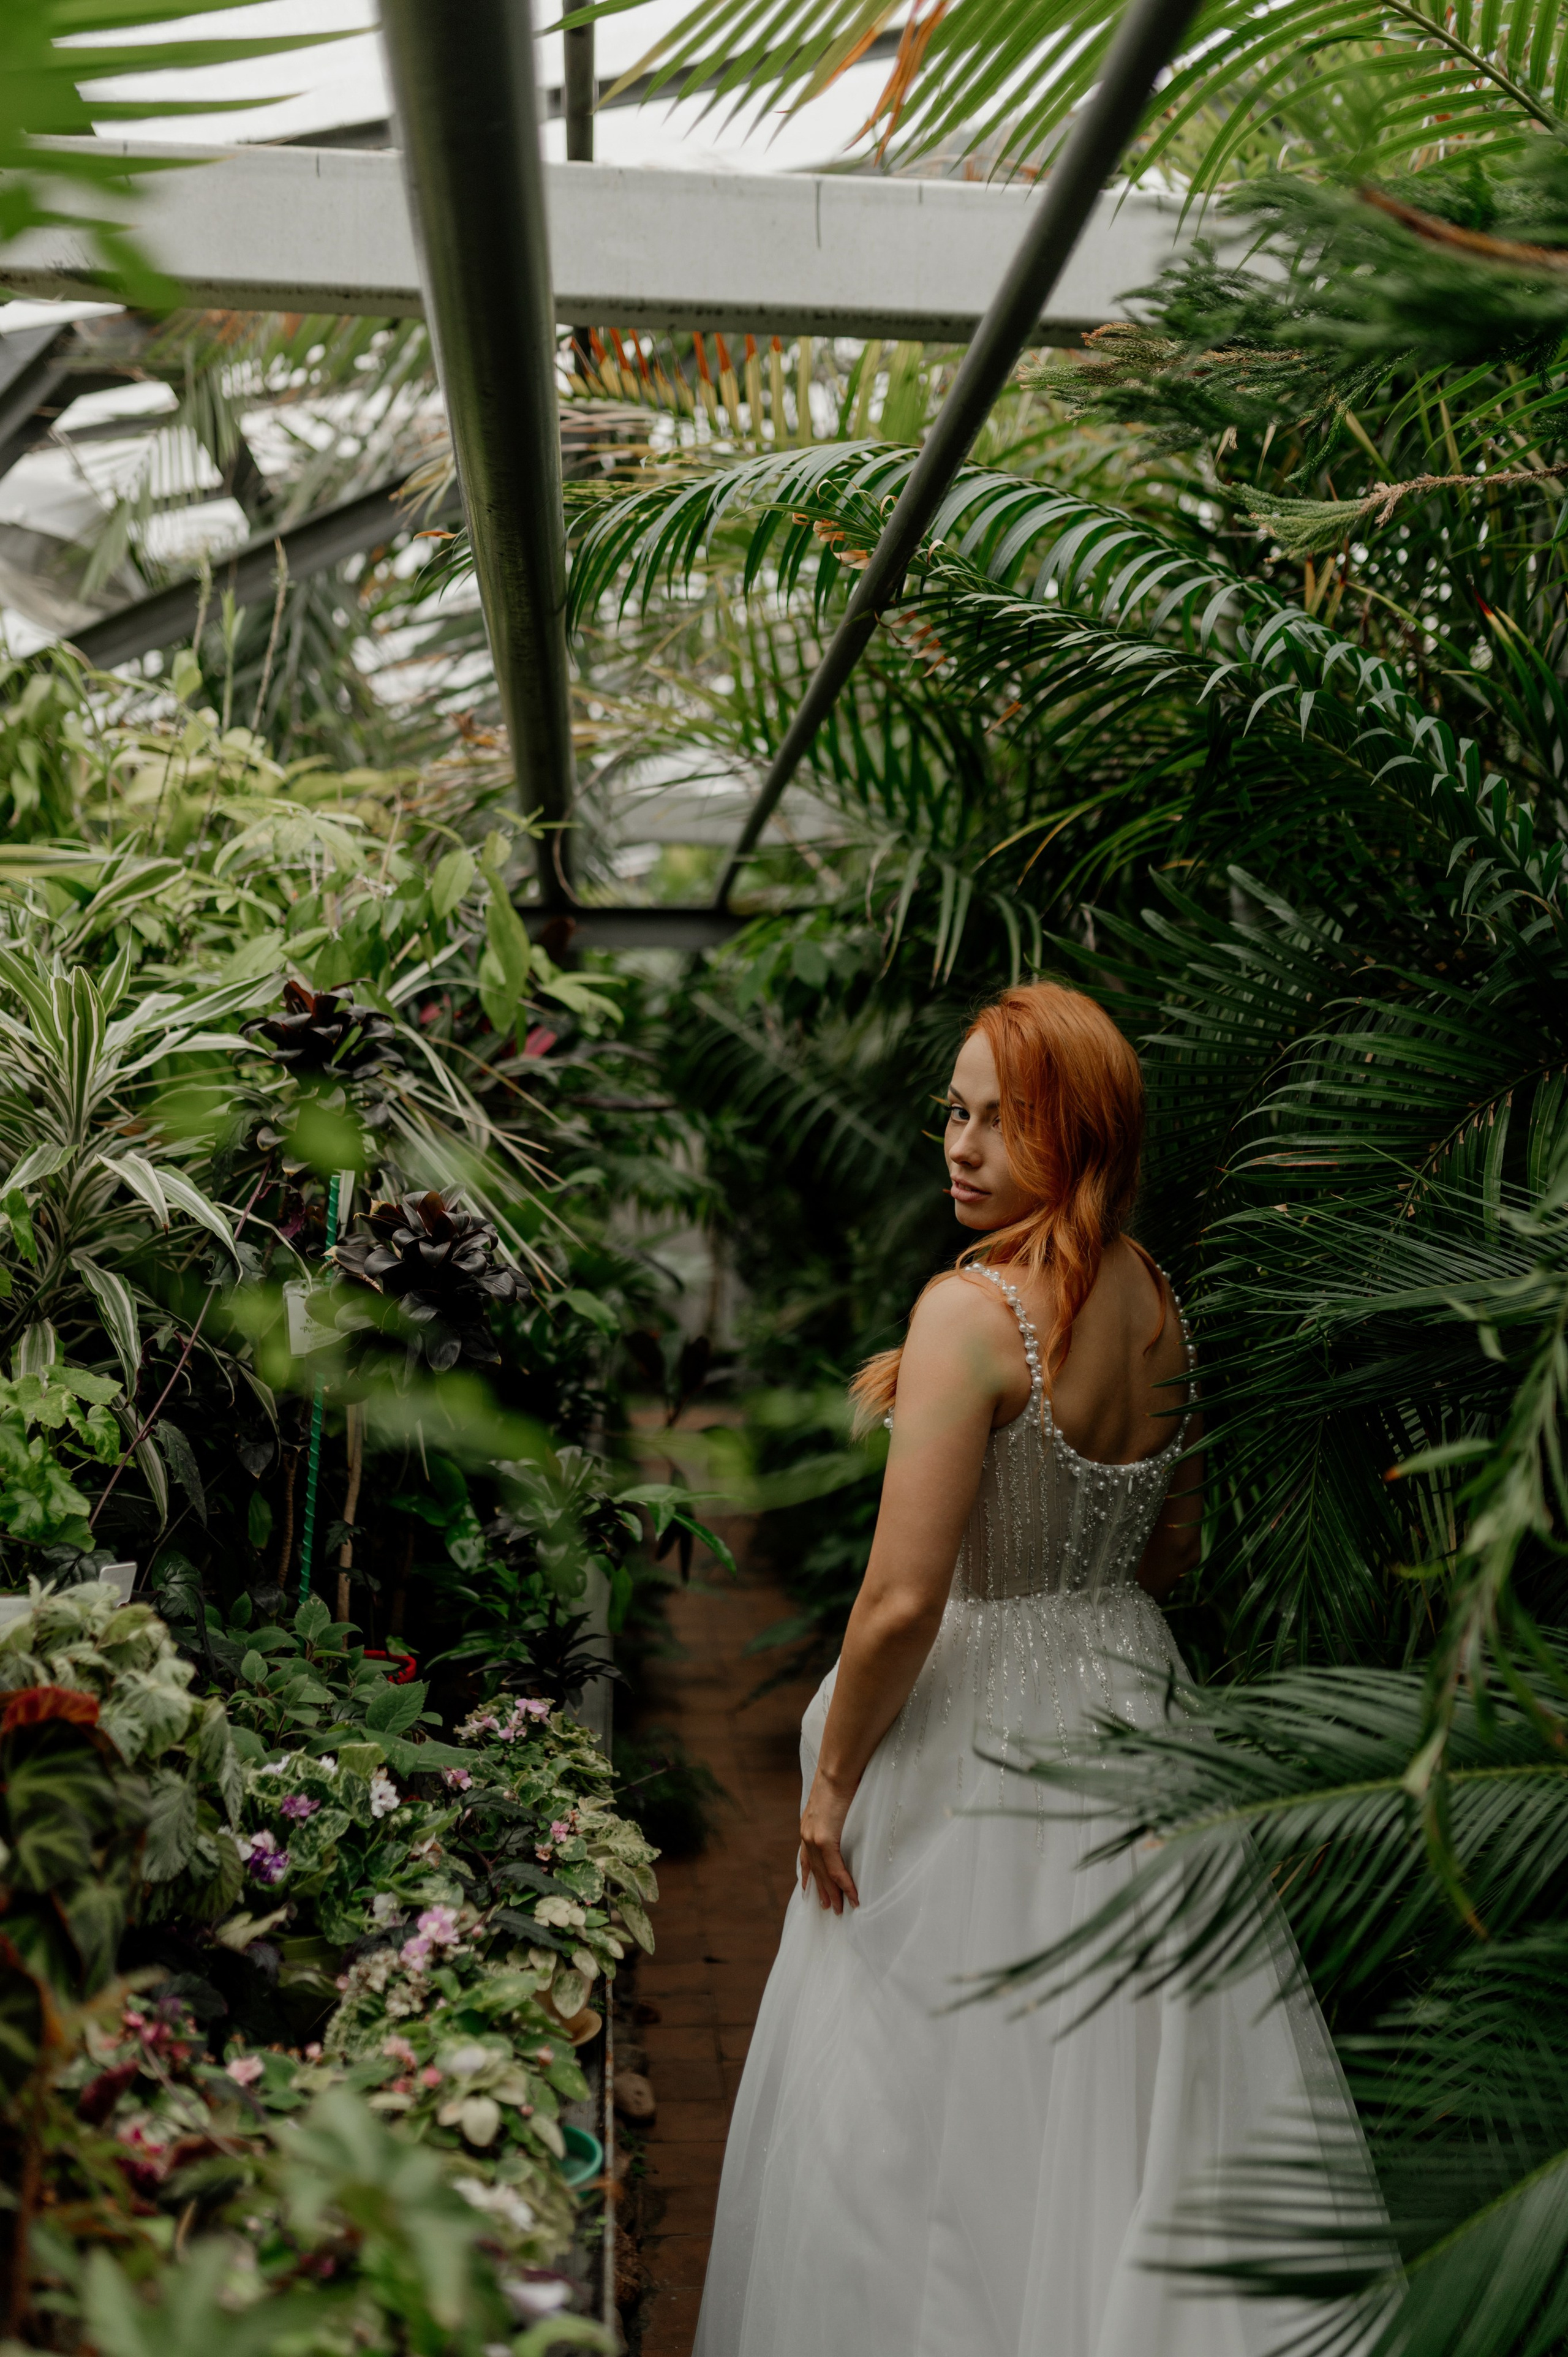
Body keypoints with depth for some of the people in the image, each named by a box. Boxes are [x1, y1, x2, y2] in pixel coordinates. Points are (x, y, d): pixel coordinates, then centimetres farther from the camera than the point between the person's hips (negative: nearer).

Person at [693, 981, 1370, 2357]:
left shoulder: (974, 1308, -22)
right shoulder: (1157, 1301, 1)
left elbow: (903, 1601, -24)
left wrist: (833, 1778, -11)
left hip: (982, 1727, -7)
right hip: (1132, 1695, 8)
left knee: (946, 2108, 11)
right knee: (1140, 2088, 20)